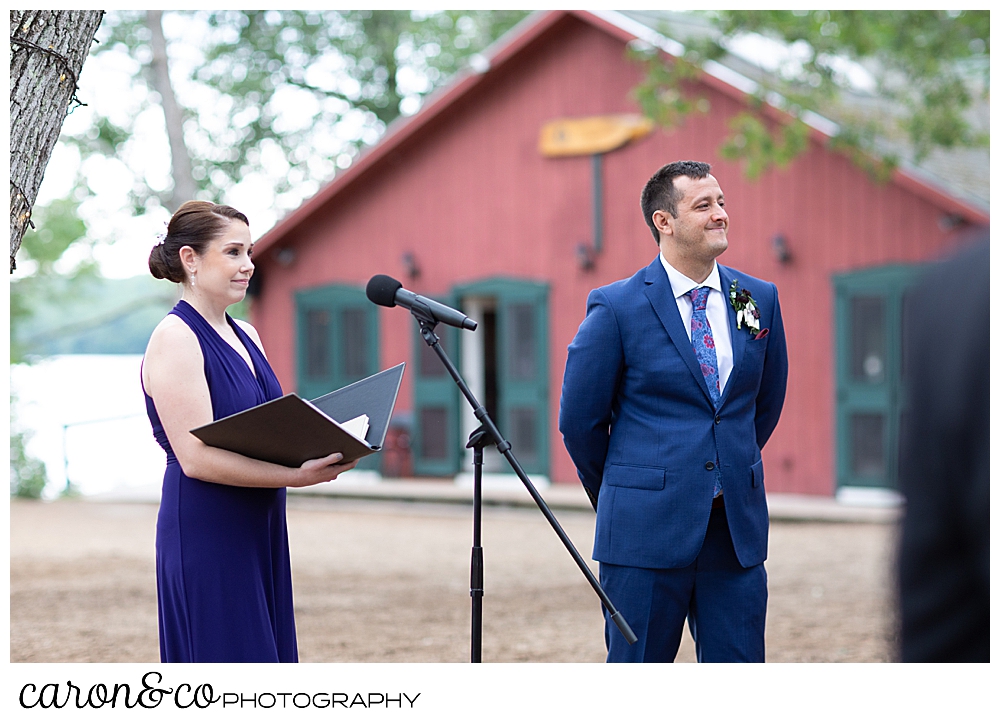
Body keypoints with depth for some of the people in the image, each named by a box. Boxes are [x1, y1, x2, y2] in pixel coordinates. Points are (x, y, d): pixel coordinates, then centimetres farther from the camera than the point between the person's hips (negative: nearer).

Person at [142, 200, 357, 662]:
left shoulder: (245, 336, 14)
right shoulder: (174, 339, -12)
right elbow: (196, 457, -20)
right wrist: (295, 476, -24)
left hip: (258, 535, 9)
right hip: (206, 537, -9)